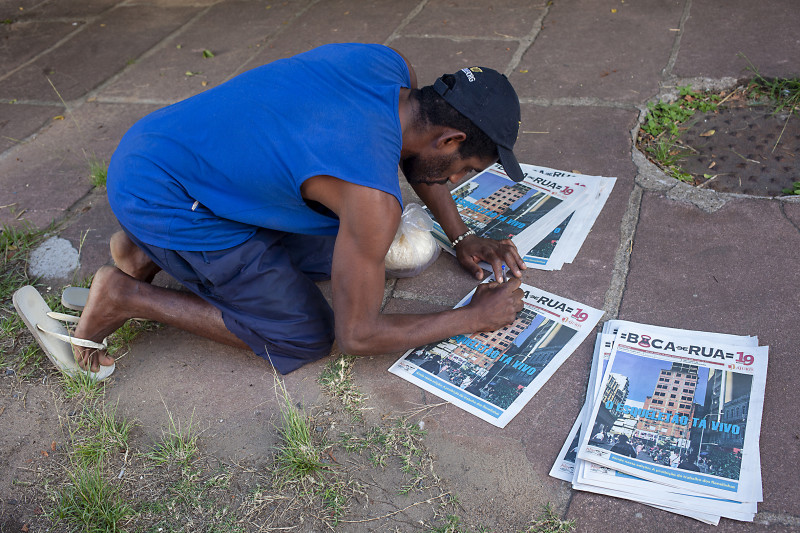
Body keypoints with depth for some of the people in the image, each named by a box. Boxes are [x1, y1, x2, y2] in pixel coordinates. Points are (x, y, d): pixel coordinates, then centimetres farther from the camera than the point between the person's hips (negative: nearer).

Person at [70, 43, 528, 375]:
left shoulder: (391, 67, -7)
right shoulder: (373, 198, -31)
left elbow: (414, 149, 16)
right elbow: (357, 336, -19)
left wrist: (461, 237, 12)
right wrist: (475, 317, -9)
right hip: (160, 201, -9)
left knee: (332, 253, 14)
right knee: (307, 339, -4)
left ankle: (149, 253, 16)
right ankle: (126, 297, -1)